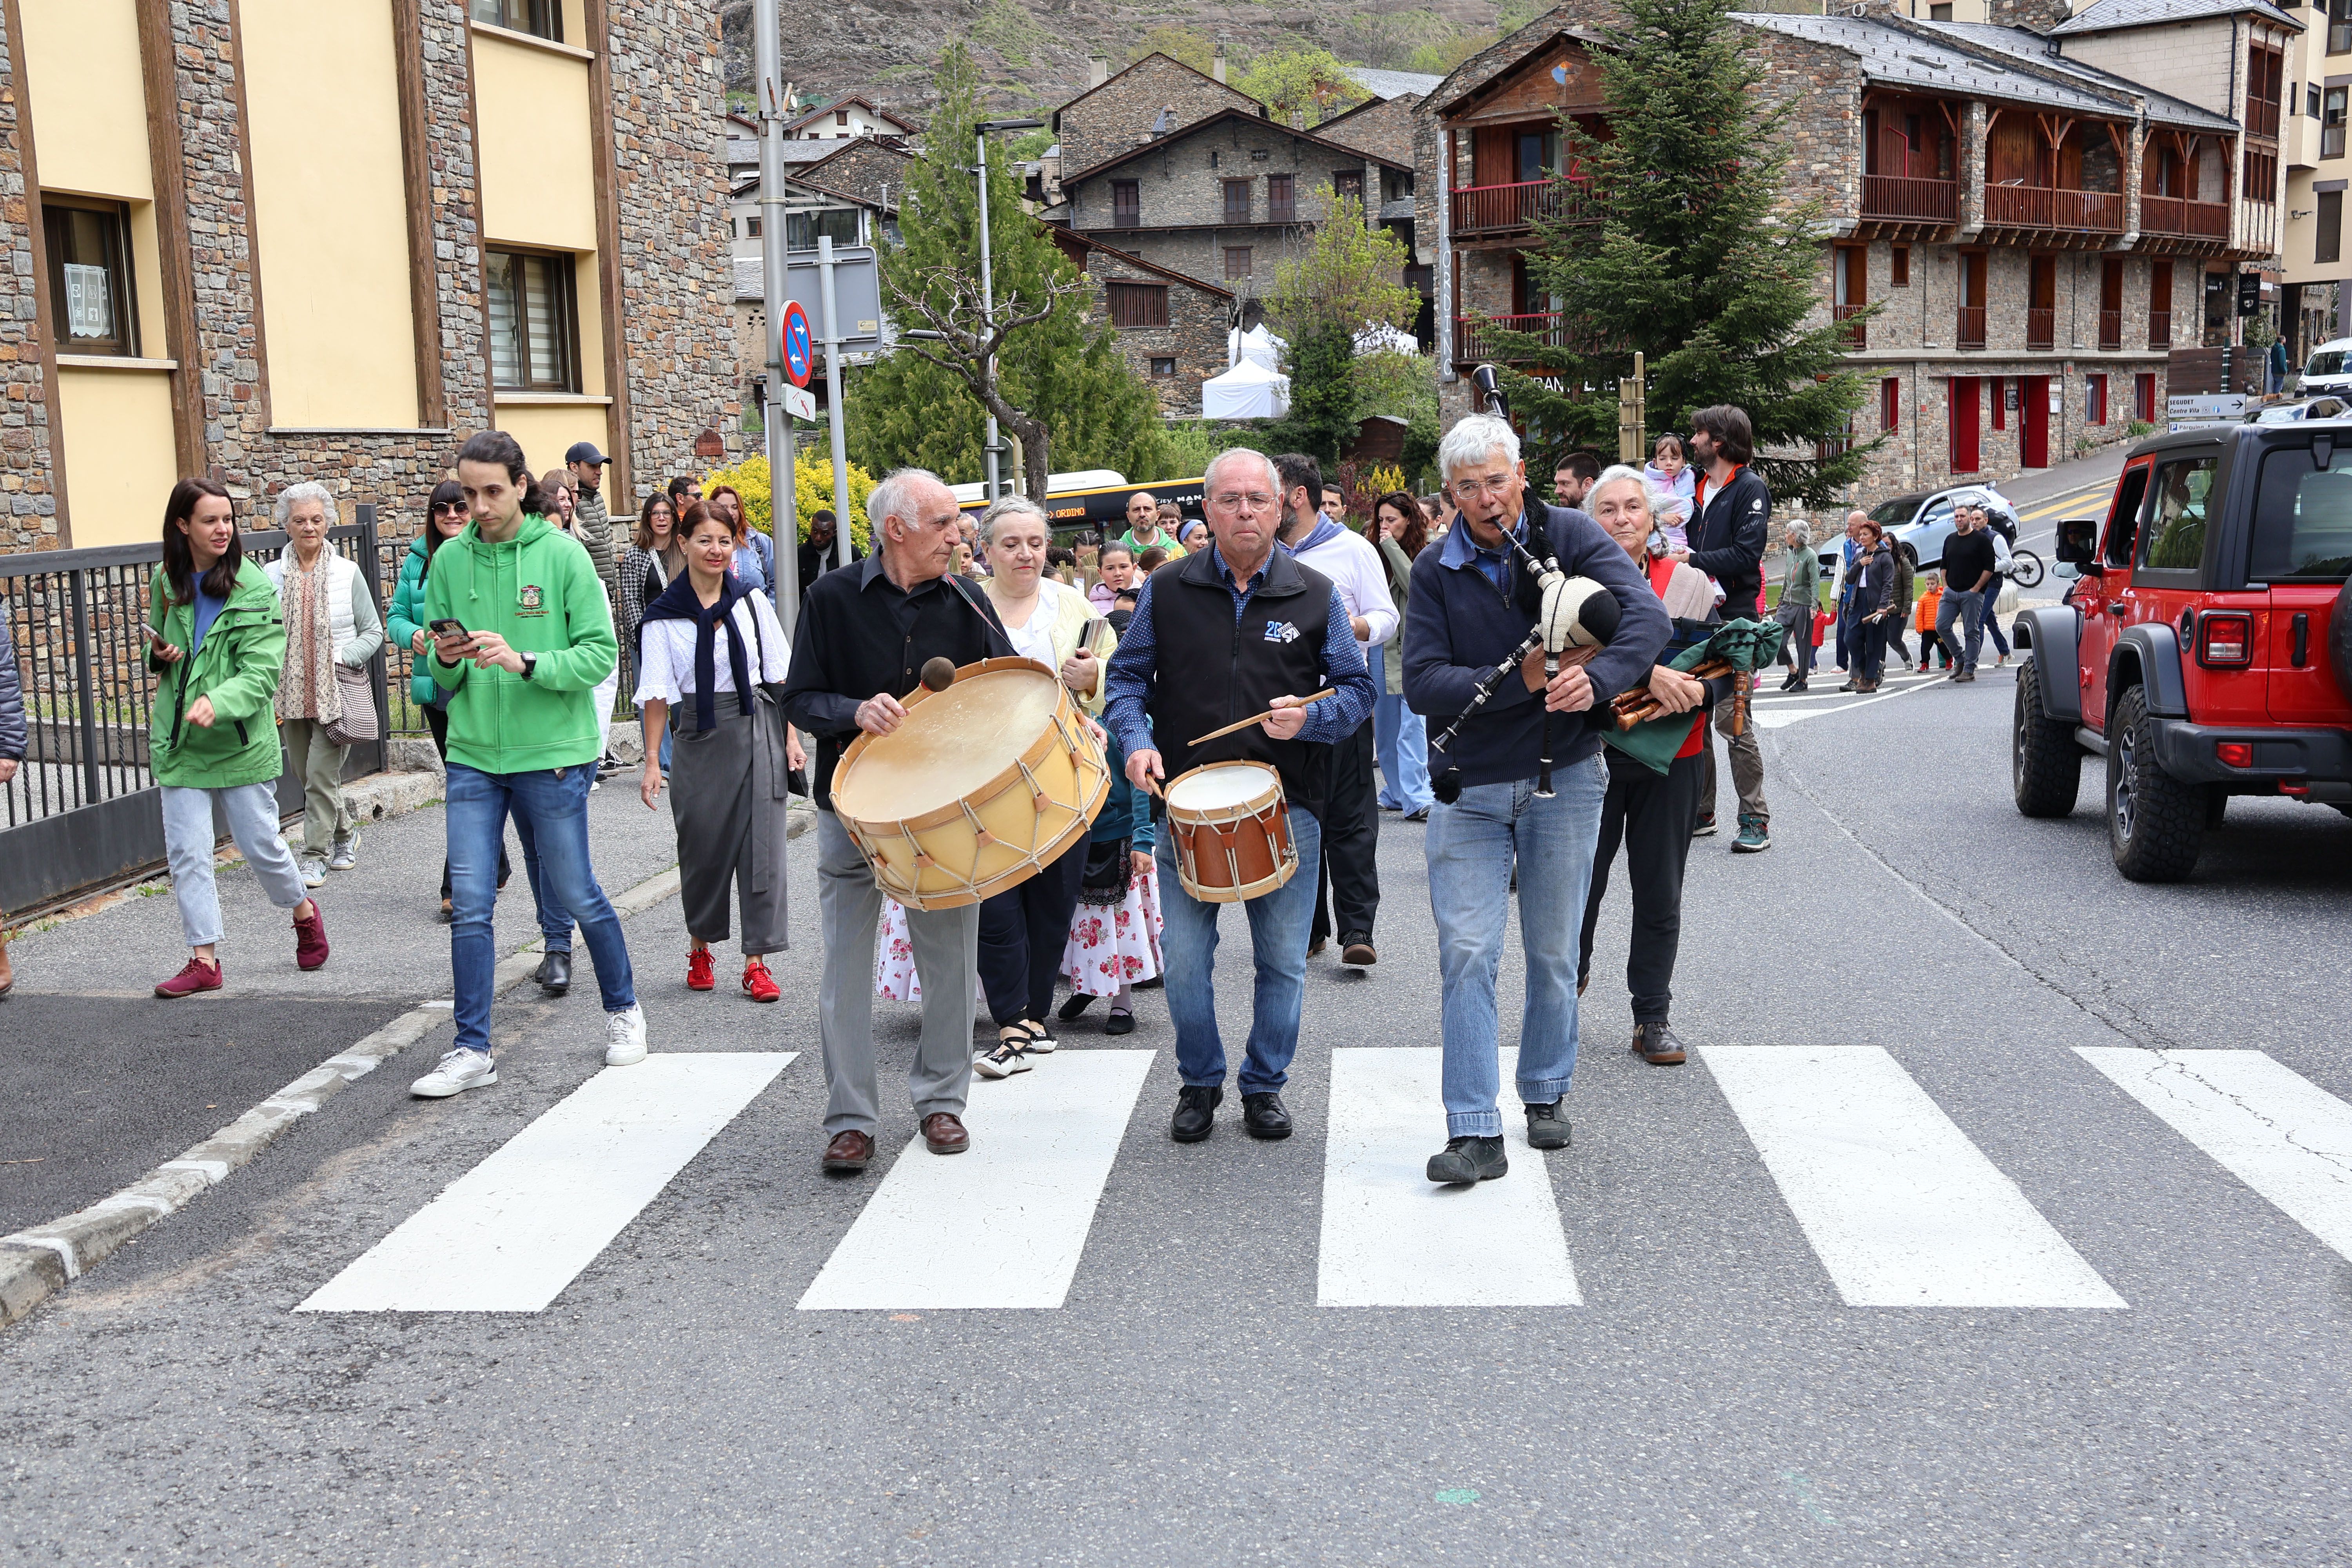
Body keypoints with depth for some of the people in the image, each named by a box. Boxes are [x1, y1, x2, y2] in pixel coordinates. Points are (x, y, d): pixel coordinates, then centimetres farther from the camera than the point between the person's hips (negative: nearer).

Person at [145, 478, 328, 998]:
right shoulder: (165, 583, 5)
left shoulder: (255, 588, -9)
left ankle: (305, 911, 33)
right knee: (186, 851, 2)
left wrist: (219, 701, -32)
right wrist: (159, 656, -1)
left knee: (261, 843, 5)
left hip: (241, 739, -4)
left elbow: (263, 671, -15)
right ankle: (204, 959, 9)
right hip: (178, 740, 4)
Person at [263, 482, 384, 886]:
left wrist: (344, 657, -12)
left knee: (321, 773, -9)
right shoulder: (271, 575, 3)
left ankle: (316, 856, 0)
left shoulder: (347, 572, -1)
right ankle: (346, 831, 36)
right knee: (304, 773, 12)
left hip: (337, 691, -3)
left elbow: (373, 631, 4)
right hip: (291, 692, 3)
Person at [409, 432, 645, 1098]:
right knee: (470, 904, 0)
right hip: (472, 754, 3)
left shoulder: (563, 555, -6)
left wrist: (524, 661, -22)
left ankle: (623, 1010, 31)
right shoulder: (450, 560, 5)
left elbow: (600, 654, -10)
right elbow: (442, 678, 10)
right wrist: (447, 661, -12)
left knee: (575, 893, 9)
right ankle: (472, 1051, 8)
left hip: (551, 752, -3)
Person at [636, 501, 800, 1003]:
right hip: (699, 738, -1)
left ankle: (757, 960, 2)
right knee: (703, 847, 7)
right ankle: (700, 945, 30)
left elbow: (780, 674, 8)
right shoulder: (664, 616, -1)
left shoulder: (752, 601, 4)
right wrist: (652, 761, -6)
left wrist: (790, 737, 3)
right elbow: (657, 693, -2)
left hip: (757, 731, 1)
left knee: (762, 845, -3)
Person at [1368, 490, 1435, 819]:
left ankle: (1416, 797, -14)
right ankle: (1395, 792, 20)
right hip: (1382, 647, 5)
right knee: (1385, 727, 10)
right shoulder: (1375, 551, 8)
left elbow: (1416, 588, -18)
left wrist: (1392, 547, -13)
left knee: (1412, 724, -12)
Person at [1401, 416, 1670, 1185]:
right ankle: (1474, 1133, -3)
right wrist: (1524, 679, -22)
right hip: (1469, 788, 0)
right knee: (1467, 953, -6)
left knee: (1554, 953, 11)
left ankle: (1545, 1095, 31)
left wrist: (1597, 678, -37)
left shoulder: (1569, 536, -5)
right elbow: (1423, 683, -12)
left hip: (1565, 781, 0)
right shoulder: (1435, 570, -3)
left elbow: (1648, 616, -18)